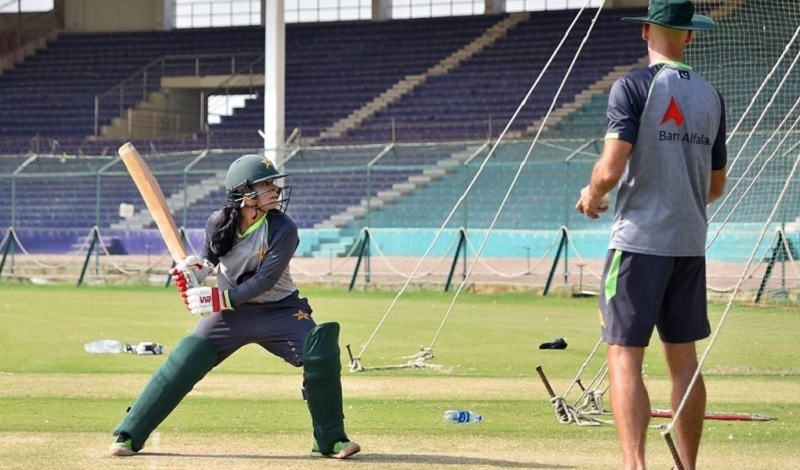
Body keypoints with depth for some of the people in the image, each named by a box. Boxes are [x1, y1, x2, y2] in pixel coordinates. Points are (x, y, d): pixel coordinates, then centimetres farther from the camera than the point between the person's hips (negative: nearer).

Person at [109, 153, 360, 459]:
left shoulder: (283, 230, -19)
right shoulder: (219, 223, -10)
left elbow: (264, 281, -24)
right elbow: (209, 257, 9)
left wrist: (219, 298, -31)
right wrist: (195, 269, -14)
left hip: (279, 310, -1)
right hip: (229, 312, 1)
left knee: (321, 354, -21)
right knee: (182, 365, -10)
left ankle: (330, 440, -4)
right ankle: (128, 436, 0)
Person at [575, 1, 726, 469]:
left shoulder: (634, 87, -8)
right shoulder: (711, 96, 10)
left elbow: (611, 170, -18)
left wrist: (592, 194, 3)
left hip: (640, 241, -5)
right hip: (691, 242, 5)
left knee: (625, 357, -7)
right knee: (684, 360, 12)